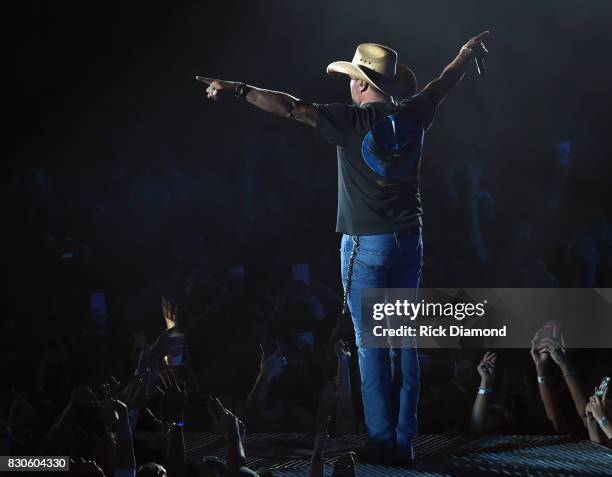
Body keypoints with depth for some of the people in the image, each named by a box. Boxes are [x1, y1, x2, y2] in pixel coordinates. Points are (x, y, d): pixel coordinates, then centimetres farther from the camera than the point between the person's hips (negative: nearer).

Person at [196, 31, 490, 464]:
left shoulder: (352, 121, -11)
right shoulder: (412, 115, 4)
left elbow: (292, 108, -16)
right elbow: (445, 82, 22)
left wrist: (237, 90, -13)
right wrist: (470, 51, 41)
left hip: (366, 245, -5)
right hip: (409, 241, 5)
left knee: (372, 346, -2)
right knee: (406, 342, 9)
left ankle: (382, 441, -4)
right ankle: (405, 441, 10)